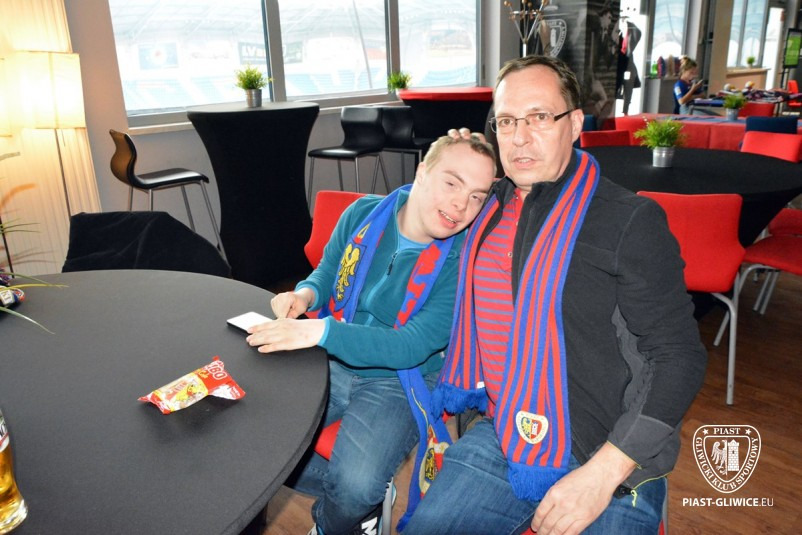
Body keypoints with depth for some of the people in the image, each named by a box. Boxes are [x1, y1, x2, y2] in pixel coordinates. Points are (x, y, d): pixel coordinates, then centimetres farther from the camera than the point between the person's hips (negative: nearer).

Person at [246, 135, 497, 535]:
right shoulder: (364, 214, -6)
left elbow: (411, 348, -23)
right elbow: (325, 273, 10)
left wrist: (322, 330, -34)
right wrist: (305, 294, -14)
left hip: (398, 382, -4)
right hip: (331, 363, 4)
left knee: (356, 486, -25)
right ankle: (365, 500, 10)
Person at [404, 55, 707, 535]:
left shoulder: (631, 220, -11)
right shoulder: (489, 208, 6)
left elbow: (679, 356, -12)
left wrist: (603, 473, -18)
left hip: (610, 463, -4)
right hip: (501, 437, 4)